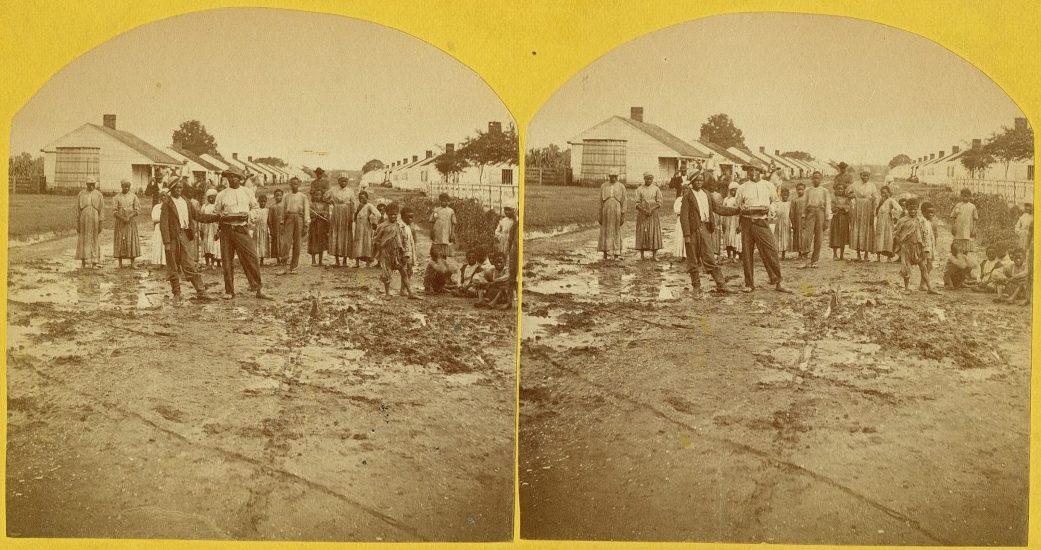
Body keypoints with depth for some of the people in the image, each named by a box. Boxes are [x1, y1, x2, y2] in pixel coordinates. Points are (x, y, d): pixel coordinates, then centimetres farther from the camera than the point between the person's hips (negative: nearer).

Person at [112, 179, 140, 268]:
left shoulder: (133, 196, 6)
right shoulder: (117, 198, 5)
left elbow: (136, 210, 0)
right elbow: (114, 211, -1)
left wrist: (129, 217, -14)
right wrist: (122, 218, -16)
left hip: (131, 222, 0)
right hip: (120, 223, 0)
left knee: (131, 241, -3)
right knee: (120, 242, -1)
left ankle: (132, 263, -1)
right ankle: (120, 263, 4)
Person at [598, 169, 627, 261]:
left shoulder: (621, 187, 1)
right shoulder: (603, 186, 5)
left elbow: (624, 202, 1)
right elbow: (601, 201, 7)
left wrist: (623, 216, -5)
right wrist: (599, 214, 3)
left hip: (617, 211, -1)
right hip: (606, 211, 1)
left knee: (616, 232, 3)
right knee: (605, 232, 3)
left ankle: (616, 254, 10)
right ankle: (605, 254, 11)